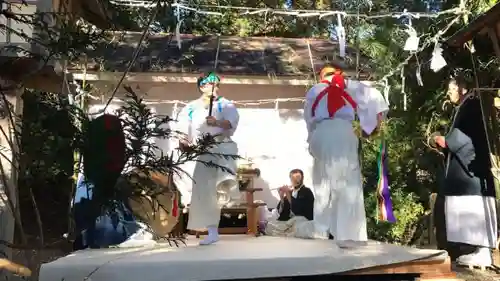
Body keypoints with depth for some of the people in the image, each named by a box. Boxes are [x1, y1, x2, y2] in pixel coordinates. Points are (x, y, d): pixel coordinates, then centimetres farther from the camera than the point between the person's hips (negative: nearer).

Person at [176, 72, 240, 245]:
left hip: (222, 148, -2)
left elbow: (231, 123, -13)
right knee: (204, 191, 2)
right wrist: (183, 143, -16)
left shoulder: (225, 104, 3)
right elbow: (183, 131, 4)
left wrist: (217, 123, -32)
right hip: (203, 154, 2)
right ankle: (212, 232, 12)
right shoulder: (190, 108, 8)